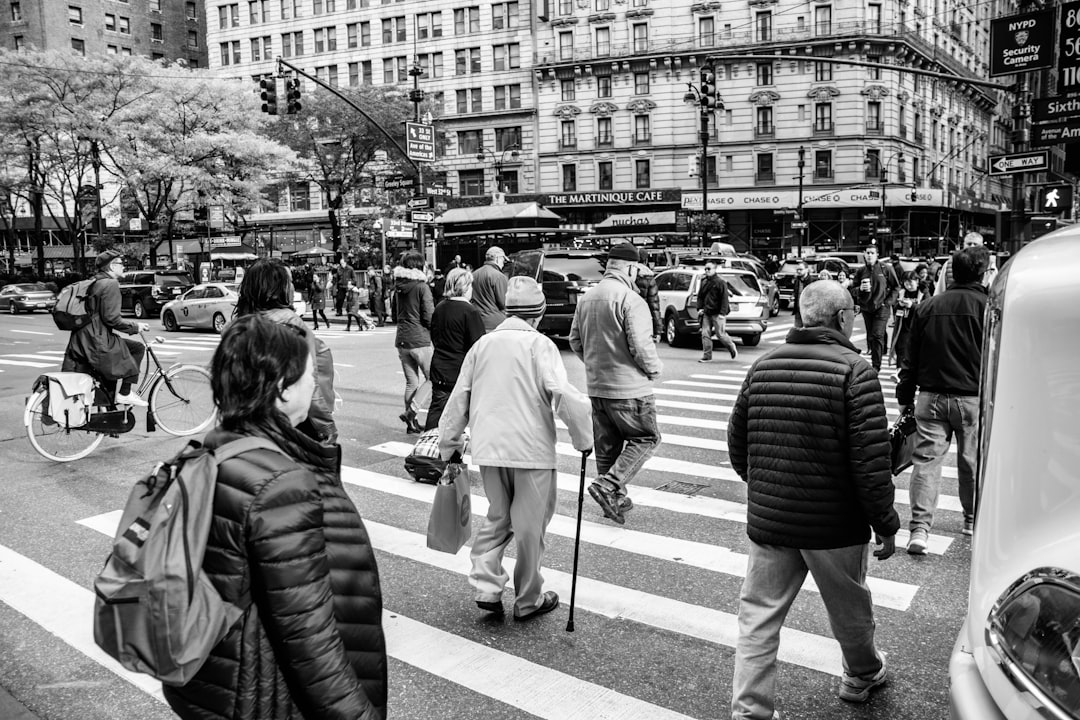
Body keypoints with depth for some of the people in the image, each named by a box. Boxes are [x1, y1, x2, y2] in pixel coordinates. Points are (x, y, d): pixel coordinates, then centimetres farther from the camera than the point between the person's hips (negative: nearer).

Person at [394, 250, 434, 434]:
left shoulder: (398, 287, 9)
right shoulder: (422, 287, -11)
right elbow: (429, 317, -13)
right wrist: (435, 331, 4)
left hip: (402, 340, 7)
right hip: (420, 340, -7)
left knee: (411, 382, 12)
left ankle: (412, 423, 12)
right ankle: (410, 412, -10)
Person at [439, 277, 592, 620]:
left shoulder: (482, 344, 7)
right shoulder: (539, 345, -8)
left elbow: (459, 399, 10)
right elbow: (565, 395, -18)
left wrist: (449, 444, 18)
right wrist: (583, 440, -6)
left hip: (488, 449, 5)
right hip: (532, 449, -4)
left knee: (497, 518, 22)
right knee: (530, 526, 10)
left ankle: (486, 586, 11)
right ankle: (528, 601, 22)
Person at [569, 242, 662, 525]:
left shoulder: (586, 298, 7)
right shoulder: (631, 300, -18)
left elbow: (575, 340, 14)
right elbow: (641, 346, -21)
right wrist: (655, 368, -2)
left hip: (596, 385, 7)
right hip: (628, 388, -7)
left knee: (606, 445, 16)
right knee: (646, 438, 8)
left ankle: (614, 500, 25)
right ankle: (609, 486, -5)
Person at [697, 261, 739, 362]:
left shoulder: (720, 282, -9)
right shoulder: (704, 281, 11)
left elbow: (724, 299, -12)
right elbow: (700, 296, 20)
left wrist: (722, 313, -17)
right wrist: (700, 308, 7)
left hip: (717, 313, -6)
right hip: (706, 313, 6)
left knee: (720, 334, -3)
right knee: (705, 334, -1)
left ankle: (732, 347, 24)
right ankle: (707, 356, 4)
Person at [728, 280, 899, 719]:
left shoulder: (762, 366, 3)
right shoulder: (853, 371, -13)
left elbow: (737, 444, 9)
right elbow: (871, 461, -18)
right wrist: (886, 525, -7)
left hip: (767, 520, 3)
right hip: (834, 526, -3)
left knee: (758, 619, 10)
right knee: (849, 609, 22)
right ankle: (862, 675, 47)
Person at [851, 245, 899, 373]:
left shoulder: (886, 269, -3)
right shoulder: (860, 271, 5)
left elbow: (896, 287, 4)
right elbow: (853, 288, 8)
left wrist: (889, 302, -4)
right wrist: (860, 289, -14)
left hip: (881, 307, -4)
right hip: (866, 308, 4)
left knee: (877, 336, -12)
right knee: (870, 336, 10)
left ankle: (876, 366, -9)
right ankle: (874, 356, 25)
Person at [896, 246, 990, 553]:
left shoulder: (928, 306, 4)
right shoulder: (988, 306, -5)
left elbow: (912, 355, 7)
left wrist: (905, 396, 14)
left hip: (931, 396, 2)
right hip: (973, 398, -1)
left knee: (926, 459, 1)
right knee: (972, 460, 14)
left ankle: (920, 527, -7)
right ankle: (973, 519, 31)